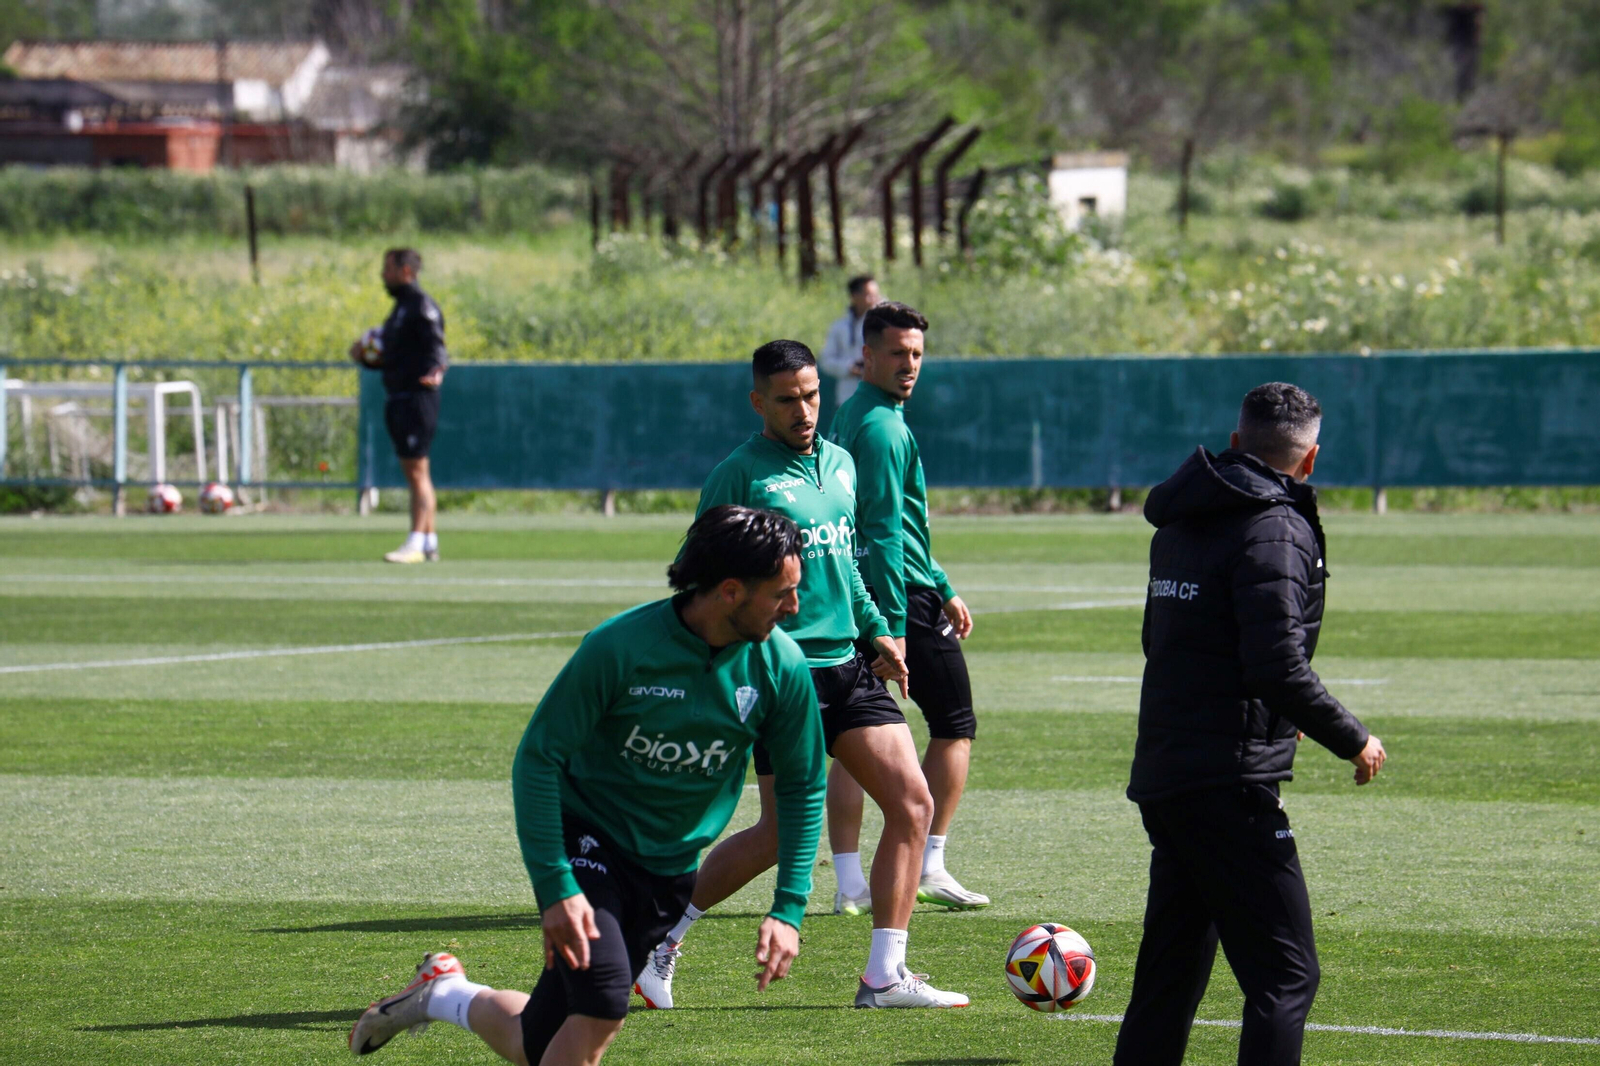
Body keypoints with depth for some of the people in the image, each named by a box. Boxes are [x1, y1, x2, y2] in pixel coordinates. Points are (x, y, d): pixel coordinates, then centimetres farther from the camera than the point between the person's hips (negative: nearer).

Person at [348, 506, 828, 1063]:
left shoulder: (781, 665, -12)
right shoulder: (618, 647, -23)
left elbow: (802, 787, 2)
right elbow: (538, 756, -16)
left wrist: (788, 910, -6)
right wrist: (555, 886, -23)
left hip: (669, 871, 4)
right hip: (586, 842, -4)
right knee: (603, 1005, -27)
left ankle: (444, 995, 34)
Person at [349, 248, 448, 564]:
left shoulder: (421, 305, -10)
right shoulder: (400, 307, 19)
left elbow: (437, 347, -19)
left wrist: (436, 371, -38)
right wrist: (365, 354, 14)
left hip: (417, 397, -10)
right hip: (399, 400, 10)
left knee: (417, 471, -10)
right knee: (414, 474, 11)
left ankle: (416, 545, -13)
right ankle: (430, 543, 15)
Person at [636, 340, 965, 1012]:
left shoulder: (840, 465, 14)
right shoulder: (740, 475, -8)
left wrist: (875, 630, 18)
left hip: (848, 664, 7)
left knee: (912, 803, -4)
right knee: (784, 830, -8)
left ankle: (885, 977, 0)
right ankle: (663, 935, 12)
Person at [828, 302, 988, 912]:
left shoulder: (853, 418, 16)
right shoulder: (882, 427, -15)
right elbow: (885, 531, -21)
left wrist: (943, 588, 27)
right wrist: (893, 626, -23)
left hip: (858, 602, 9)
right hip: (904, 595, -9)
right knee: (955, 727, 4)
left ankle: (848, 880, 3)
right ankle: (930, 867, 1)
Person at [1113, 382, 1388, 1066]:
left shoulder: (1183, 522, 14)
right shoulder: (1274, 530, -12)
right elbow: (1279, 668, -21)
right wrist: (1353, 741, -8)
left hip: (1161, 774, 9)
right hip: (1230, 779, -9)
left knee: (1170, 970, 17)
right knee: (1284, 974, -9)